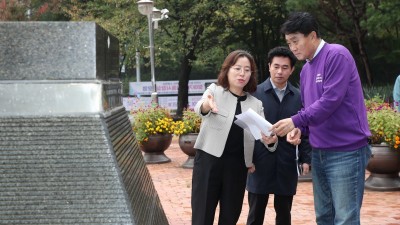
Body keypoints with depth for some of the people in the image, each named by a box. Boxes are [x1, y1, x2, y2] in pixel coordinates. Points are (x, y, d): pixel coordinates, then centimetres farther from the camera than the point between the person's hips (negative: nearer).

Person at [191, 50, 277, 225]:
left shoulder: (255, 103, 10)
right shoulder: (215, 90, 1)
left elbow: (264, 133, 3)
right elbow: (199, 109, -19)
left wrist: (271, 140, -22)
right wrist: (207, 105, -44)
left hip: (238, 165, 4)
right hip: (209, 160, -3)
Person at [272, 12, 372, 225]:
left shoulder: (337, 55, -12)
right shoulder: (306, 69, 13)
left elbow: (331, 100, -20)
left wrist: (295, 121, -19)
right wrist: (299, 128, -3)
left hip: (346, 151, -8)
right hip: (319, 152, 8)